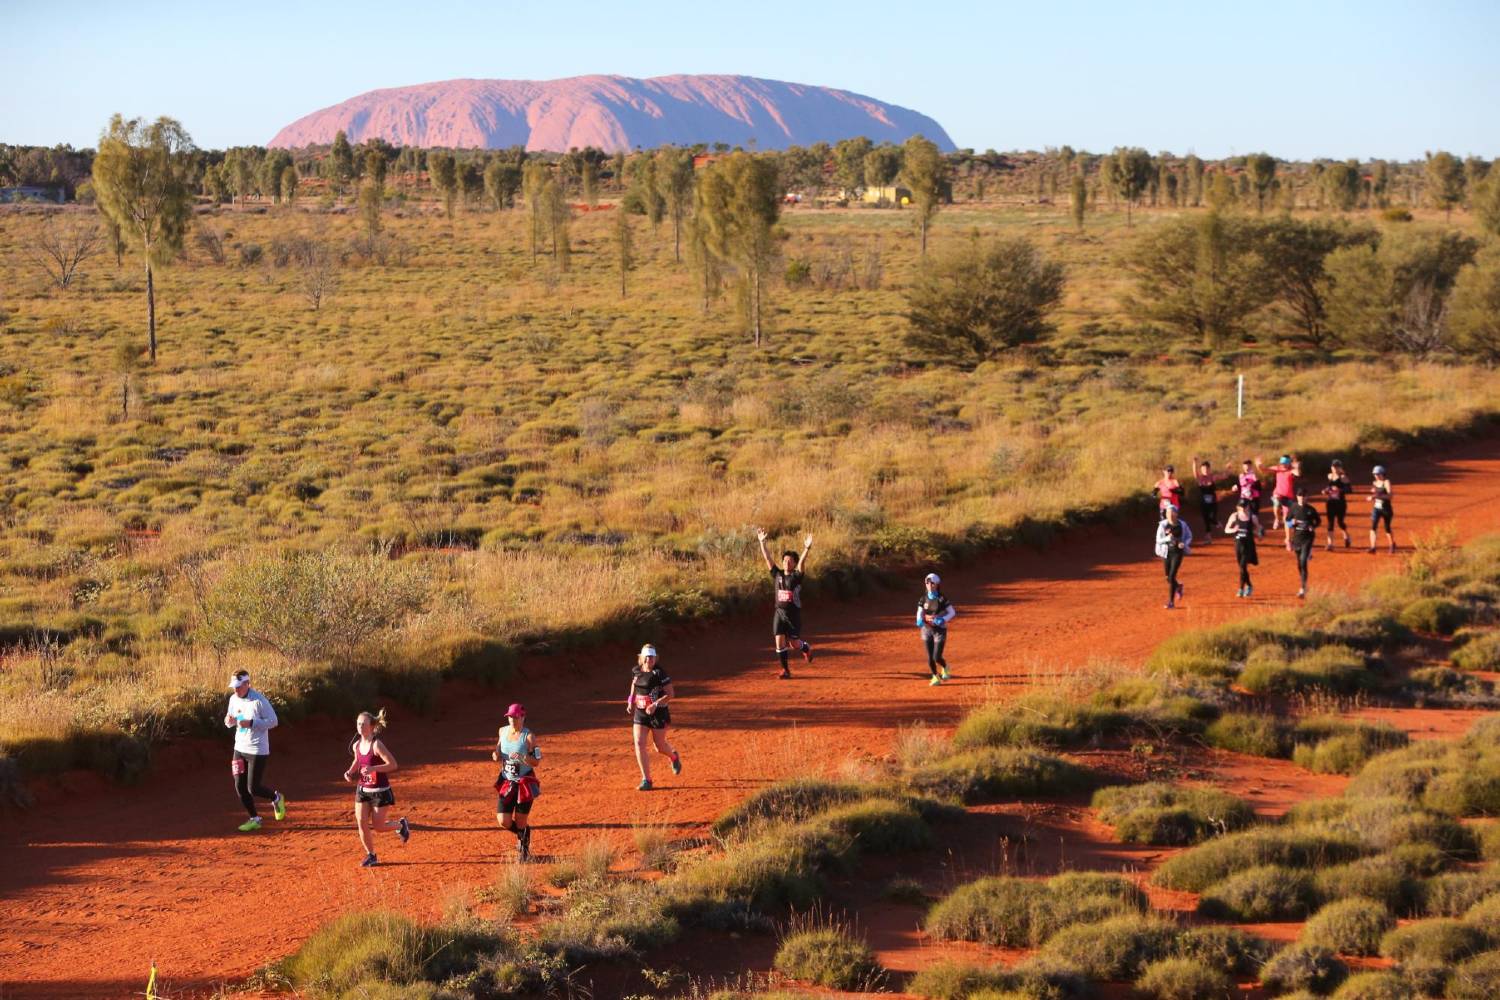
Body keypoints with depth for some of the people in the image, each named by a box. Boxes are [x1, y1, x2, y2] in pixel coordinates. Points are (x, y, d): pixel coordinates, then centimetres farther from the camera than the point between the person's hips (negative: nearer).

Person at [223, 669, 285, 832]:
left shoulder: (259, 700, -17)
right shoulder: (233, 699, 4)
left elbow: (273, 721, -16)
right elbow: (230, 723, 15)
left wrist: (251, 723, -27)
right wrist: (229, 721, -10)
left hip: (257, 751, -7)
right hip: (240, 749, 7)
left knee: (253, 788, -6)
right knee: (240, 787, 6)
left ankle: (276, 798, 24)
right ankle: (254, 819, 21)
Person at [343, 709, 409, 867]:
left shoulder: (377, 744, -21)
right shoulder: (356, 745, 0)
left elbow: (393, 764, -22)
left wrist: (373, 768, -32)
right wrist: (350, 772, 3)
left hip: (380, 791, -6)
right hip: (362, 789, 6)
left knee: (378, 827, -1)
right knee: (361, 823, -3)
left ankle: (401, 824, 30)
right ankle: (371, 856, 14)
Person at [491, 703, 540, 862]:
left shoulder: (528, 736, -13)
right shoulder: (503, 731, 2)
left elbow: (537, 761, -12)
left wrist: (523, 758, -31)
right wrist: (496, 755, -6)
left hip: (525, 783, -4)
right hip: (506, 782, 4)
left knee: (521, 822, 2)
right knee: (503, 822, -3)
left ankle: (524, 849, 29)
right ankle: (521, 835, 30)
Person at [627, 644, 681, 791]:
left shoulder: (659, 673, -15)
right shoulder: (636, 671, 1)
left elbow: (671, 694, -15)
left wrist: (655, 704, -25)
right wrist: (631, 702, 9)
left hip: (658, 713, -4)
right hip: (640, 713, 4)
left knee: (660, 747, 9)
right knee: (639, 744, -11)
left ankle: (674, 757, 47)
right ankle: (646, 780, -6)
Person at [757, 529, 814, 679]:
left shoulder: (796, 576, -4)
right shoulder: (777, 574, 6)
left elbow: (802, 562, -20)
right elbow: (768, 558, 5)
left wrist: (807, 549, -35)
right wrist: (762, 542, 0)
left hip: (794, 613, -3)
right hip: (779, 612, 3)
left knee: (794, 643, 4)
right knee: (780, 642, -3)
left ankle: (806, 648, 39)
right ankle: (785, 670, 5)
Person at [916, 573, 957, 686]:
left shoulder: (942, 599, -11)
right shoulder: (923, 599, 0)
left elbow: (953, 613, -6)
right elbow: (919, 613, 5)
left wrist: (942, 620, -22)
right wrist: (919, 620, -17)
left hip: (940, 630, -4)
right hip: (927, 629, 4)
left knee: (937, 657, -7)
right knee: (930, 657, 5)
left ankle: (945, 667, 26)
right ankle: (935, 677, 26)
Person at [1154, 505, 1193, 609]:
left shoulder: (1182, 524, -6)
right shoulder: (1163, 525, -7)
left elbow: (1189, 536, 9)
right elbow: (1158, 540, -7)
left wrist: (1184, 544, -11)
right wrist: (1167, 539, -26)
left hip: (1178, 552, -2)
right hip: (1166, 552, 2)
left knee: (1172, 577, -12)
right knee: (1168, 578, 13)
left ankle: (1171, 602, -5)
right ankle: (1178, 587, 48)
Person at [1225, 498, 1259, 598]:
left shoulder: (1253, 517, -3)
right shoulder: (1234, 516, 0)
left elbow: (1258, 531, 9)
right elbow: (1226, 530, 4)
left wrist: (1256, 532, -14)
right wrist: (1234, 530, -16)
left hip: (1249, 545, -3)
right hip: (1238, 544, 3)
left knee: (1243, 566, -13)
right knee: (1242, 567, 13)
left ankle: (1241, 589, -7)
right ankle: (1248, 586, 33)